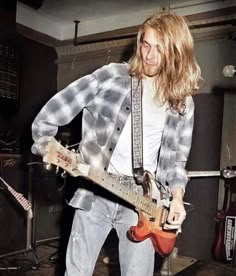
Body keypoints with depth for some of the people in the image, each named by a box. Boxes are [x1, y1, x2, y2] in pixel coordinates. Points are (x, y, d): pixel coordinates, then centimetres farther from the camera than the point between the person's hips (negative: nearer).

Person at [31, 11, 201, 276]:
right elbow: (48, 116, 1)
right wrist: (50, 149, -8)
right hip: (94, 192, -1)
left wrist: (177, 196, -3)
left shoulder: (183, 103, 6)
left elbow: (177, 159, 12)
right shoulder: (112, 76, -1)